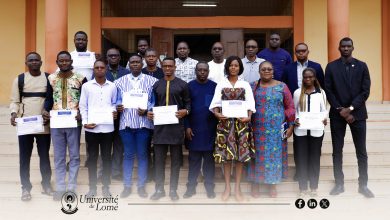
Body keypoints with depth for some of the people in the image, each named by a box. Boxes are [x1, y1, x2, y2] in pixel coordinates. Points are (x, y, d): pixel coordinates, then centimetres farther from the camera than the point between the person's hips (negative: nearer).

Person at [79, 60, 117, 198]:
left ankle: (106, 186, 17)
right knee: (92, 157, 7)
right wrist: (84, 122, -7)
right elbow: (82, 106, 4)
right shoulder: (86, 86, 4)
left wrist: (114, 111, -7)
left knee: (106, 157, 6)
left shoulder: (112, 86, 7)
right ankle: (92, 187, 16)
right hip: (91, 127, -1)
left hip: (107, 127, 1)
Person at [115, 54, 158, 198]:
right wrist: (118, 106, -14)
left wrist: (146, 110, -15)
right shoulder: (121, 81, 9)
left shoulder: (151, 81, 4)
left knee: (142, 154, 5)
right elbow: (117, 100, 7)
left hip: (144, 122, -1)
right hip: (126, 122, 1)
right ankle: (127, 186, 16)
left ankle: (141, 186, 15)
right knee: (128, 154, 7)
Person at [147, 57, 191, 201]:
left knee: (175, 159, 6)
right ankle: (159, 189, 14)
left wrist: (185, 111, -15)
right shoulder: (156, 85, 12)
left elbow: (188, 103, 5)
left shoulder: (182, 85, 4)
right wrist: (149, 113, -2)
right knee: (159, 159, 4)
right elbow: (154, 104, 16)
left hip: (176, 126, -2)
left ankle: (173, 190, 15)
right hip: (160, 126, 2)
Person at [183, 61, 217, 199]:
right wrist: (187, 127, -4)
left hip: (210, 129, 0)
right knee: (194, 159, 6)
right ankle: (191, 187, 14)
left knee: (209, 159, 6)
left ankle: (209, 187, 14)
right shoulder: (189, 86, 3)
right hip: (194, 129, 0)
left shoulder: (214, 86, 4)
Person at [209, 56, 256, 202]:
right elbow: (215, 102, 0)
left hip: (241, 122, 0)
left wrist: (249, 117, -16)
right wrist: (216, 113, -19)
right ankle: (227, 188, 10)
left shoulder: (245, 84, 9)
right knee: (226, 154, 0)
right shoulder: (221, 84, 9)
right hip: (225, 122, 0)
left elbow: (250, 103, 1)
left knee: (241, 153, 0)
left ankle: (237, 188, 9)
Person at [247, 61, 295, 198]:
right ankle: (255, 184, 15)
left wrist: (291, 125, -1)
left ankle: (272, 184, 17)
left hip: (277, 129, 0)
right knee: (257, 154, 5)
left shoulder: (282, 87, 3)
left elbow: (290, 107, 4)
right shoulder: (252, 87, 5)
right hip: (257, 129, 0)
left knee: (275, 154, 5)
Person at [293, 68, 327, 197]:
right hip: (300, 130, 0)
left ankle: (314, 187, 18)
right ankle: (303, 188, 12)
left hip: (316, 130, 0)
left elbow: (324, 110, 7)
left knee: (314, 158, 6)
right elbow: (293, 109, 8)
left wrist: (324, 118, -13)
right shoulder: (297, 92, 6)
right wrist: (295, 119, -11)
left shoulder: (321, 93, 5)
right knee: (301, 158, 2)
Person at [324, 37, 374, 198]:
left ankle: (363, 185, 13)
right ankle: (339, 184, 14)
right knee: (337, 151, 4)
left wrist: (350, 108, -12)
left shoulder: (362, 66, 4)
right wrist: (341, 110, -10)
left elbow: (365, 91, -2)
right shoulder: (331, 67, 4)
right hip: (337, 114, 0)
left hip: (357, 113, 0)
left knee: (361, 152, 3)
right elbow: (328, 91, -2)